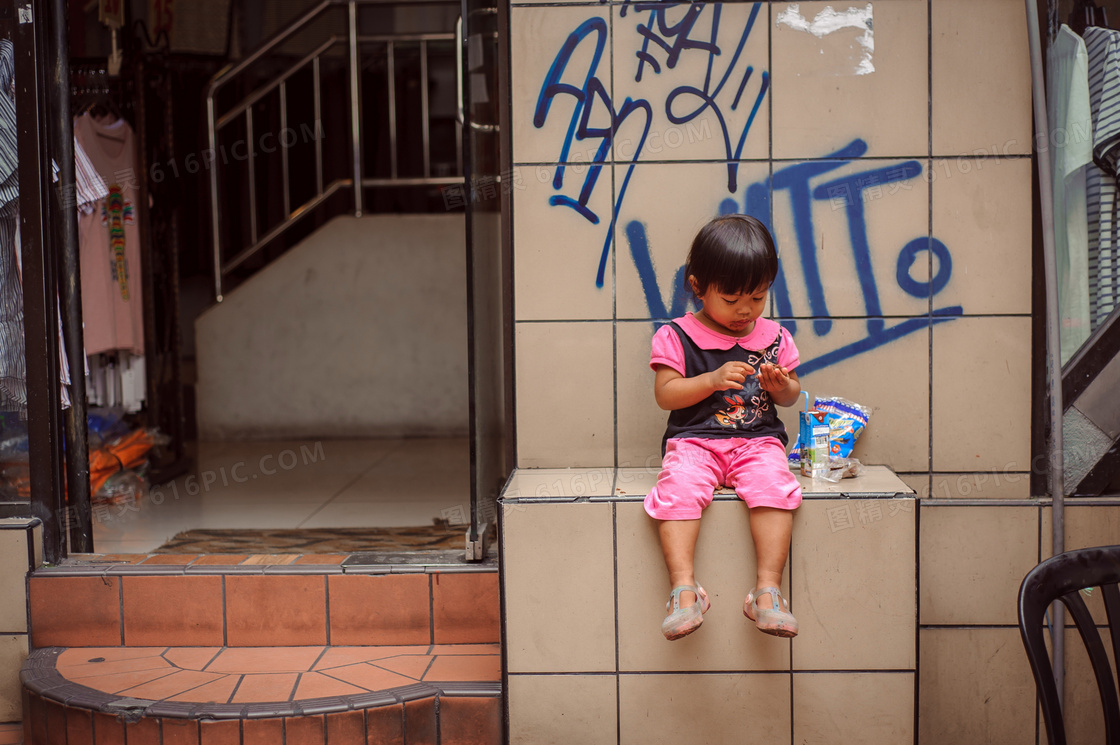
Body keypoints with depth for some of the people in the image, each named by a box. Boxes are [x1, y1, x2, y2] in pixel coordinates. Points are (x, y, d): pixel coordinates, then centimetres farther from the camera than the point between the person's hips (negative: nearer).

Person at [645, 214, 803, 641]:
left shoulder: (773, 338, 13)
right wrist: (713, 380, -15)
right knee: (677, 489, -32)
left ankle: (768, 587, -28)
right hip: (694, 443, -2)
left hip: (758, 442, 2)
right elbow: (665, 395, -3)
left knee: (775, 486, -29)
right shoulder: (676, 337, 3)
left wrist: (781, 386, -6)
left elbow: (791, 397, 18)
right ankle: (683, 587, -32)